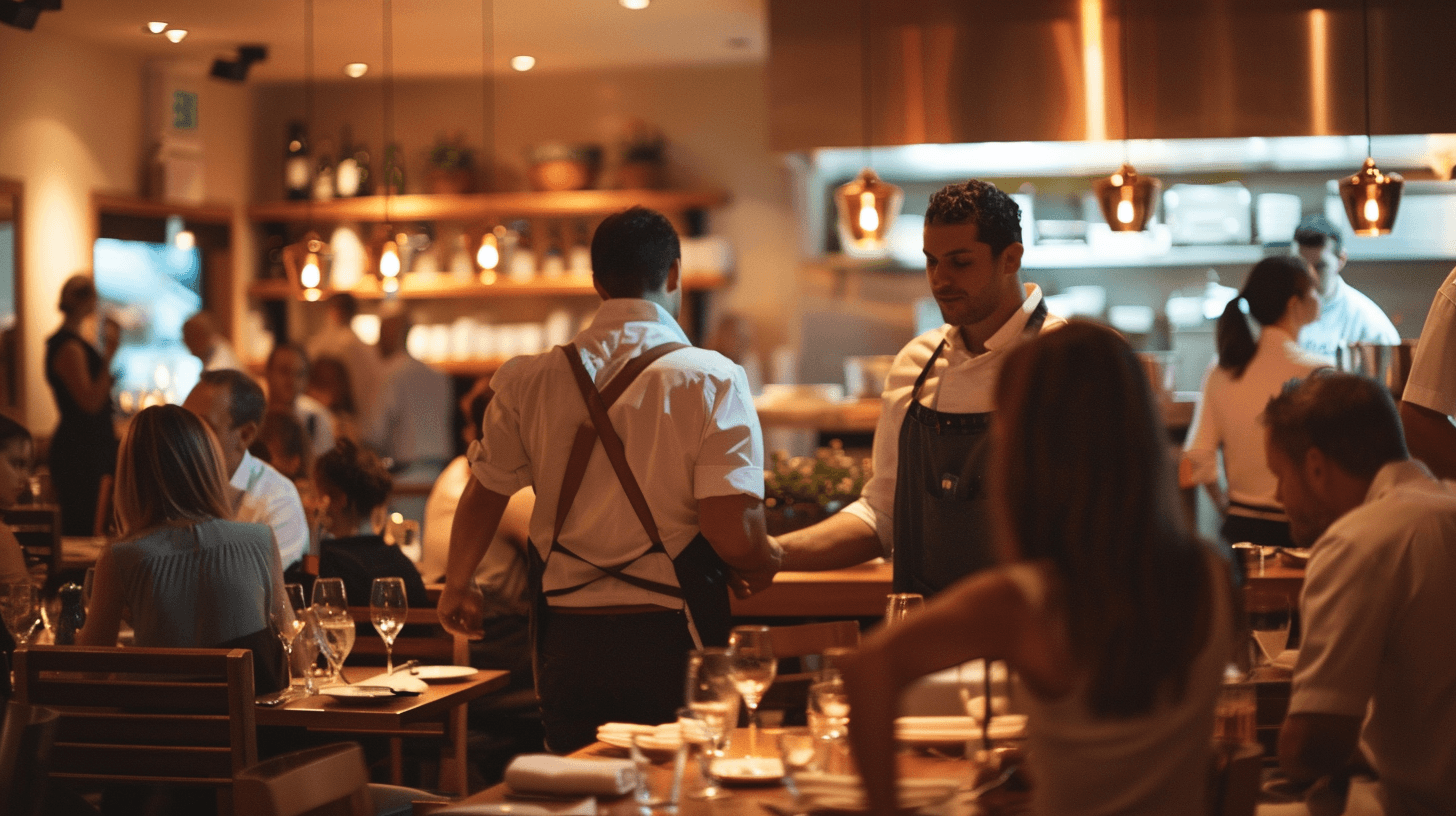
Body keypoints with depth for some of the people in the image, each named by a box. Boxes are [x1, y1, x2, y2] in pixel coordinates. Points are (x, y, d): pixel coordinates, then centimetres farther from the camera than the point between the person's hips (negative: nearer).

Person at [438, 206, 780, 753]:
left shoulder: (529, 380, 1)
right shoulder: (712, 381, -9)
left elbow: (483, 499, 9)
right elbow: (734, 534, -15)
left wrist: (457, 589, 27)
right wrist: (761, 567, 8)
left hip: (566, 641, 3)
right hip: (671, 638, -3)